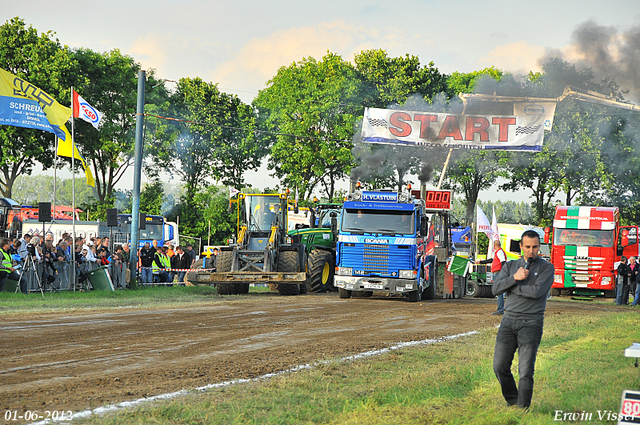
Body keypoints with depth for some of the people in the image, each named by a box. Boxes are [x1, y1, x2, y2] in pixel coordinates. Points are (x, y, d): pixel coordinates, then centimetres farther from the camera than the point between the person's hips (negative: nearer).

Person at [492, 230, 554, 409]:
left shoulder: (546, 267, 2)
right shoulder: (511, 266, 15)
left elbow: (537, 291, -14)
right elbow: (496, 288, 2)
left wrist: (512, 287, -4)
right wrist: (514, 278, -13)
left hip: (531, 322, -4)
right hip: (509, 320, 4)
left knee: (526, 371, -10)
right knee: (500, 366, 0)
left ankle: (522, 408, -3)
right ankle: (512, 401, 19)